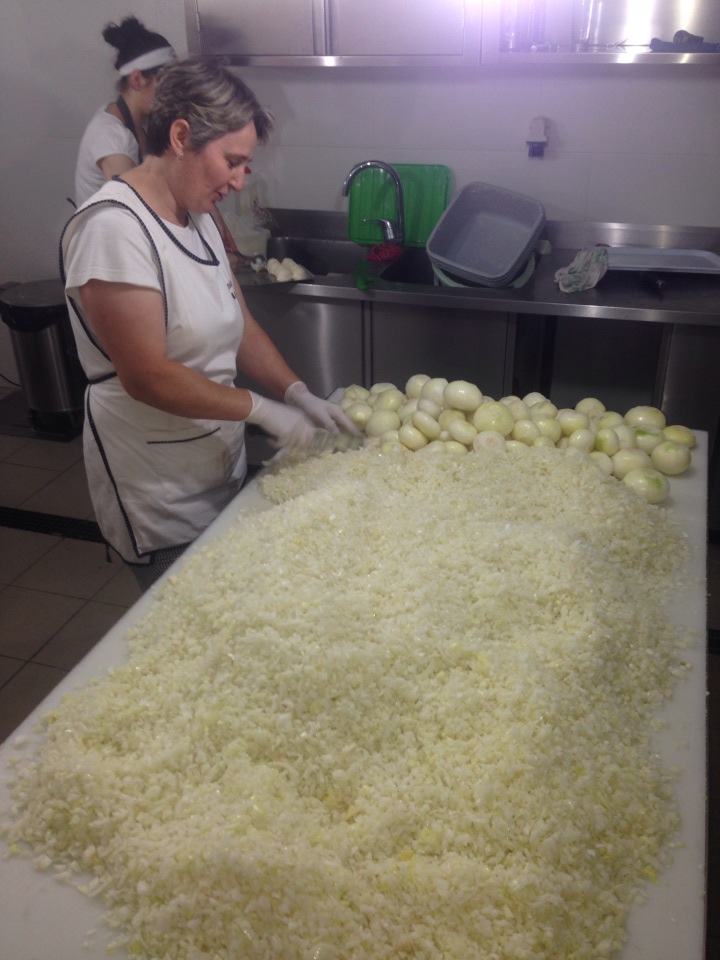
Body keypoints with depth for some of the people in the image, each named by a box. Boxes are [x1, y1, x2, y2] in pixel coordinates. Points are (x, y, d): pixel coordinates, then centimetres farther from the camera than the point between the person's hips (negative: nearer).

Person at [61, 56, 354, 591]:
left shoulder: (196, 219, 7)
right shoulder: (114, 226, -20)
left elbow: (242, 327, 9)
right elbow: (148, 376, -24)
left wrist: (298, 394, -6)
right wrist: (264, 410, -18)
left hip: (223, 472, 8)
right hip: (163, 503, -8)